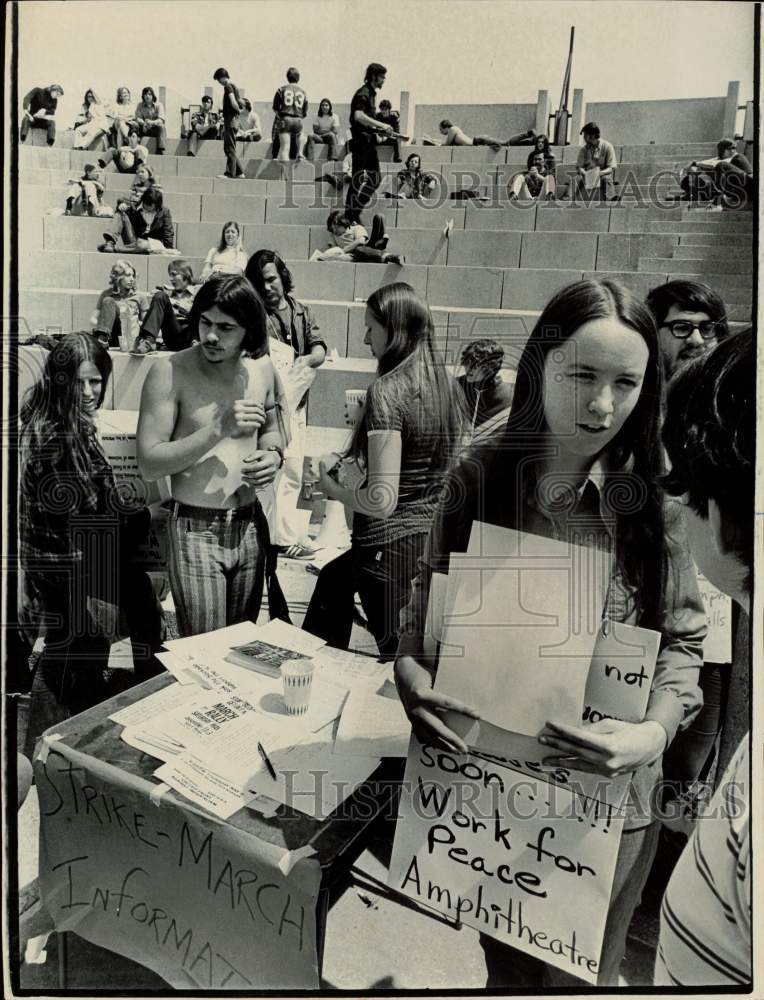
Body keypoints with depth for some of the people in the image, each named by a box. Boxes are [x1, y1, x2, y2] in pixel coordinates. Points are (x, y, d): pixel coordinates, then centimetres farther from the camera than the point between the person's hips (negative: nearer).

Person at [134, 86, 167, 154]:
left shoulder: (158, 105, -4)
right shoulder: (140, 105, 3)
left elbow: (161, 120, -16)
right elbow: (138, 118, -6)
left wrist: (152, 122, -37)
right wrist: (144, 123, -29)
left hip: (156, 129, -1)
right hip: (144, 129, 1)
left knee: (162, 126, -33)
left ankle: (160, 150, -36)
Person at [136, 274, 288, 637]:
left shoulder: (261, 368, 3)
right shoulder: (170, 371, -12)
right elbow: (148, 464, -15)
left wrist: (273, 455, -2)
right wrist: (218, 429, -24)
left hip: (251, 527, 5)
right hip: (196, 531, -4)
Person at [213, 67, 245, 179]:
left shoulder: (228, 86, -11)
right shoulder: (235, 86, 16)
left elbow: (233, 102, -21)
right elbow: (241, 102, 21)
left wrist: (238, 110, -7)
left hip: (230, 119, -9)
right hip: (234, 119, 9)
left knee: (229, 148, -6)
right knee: (230, 148, 13)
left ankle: (230, 173, -5)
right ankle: (239, 171, 14)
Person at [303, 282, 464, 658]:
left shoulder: (388, 389, -20)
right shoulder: (445, 383, 3)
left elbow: (382, 499, -25)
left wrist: (332, 488, -6)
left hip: (391, 546, -7)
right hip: (433, 539, 7)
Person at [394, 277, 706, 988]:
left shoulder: (653, 501, -11)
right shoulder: (479, 479, -9)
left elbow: (681, 641, -4)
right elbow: (426, 601, 1)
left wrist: (655, 731, -21)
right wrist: (409, 667, -18)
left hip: (605, 792, -1)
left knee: (577, 974, 21)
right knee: (505, 966, 24)